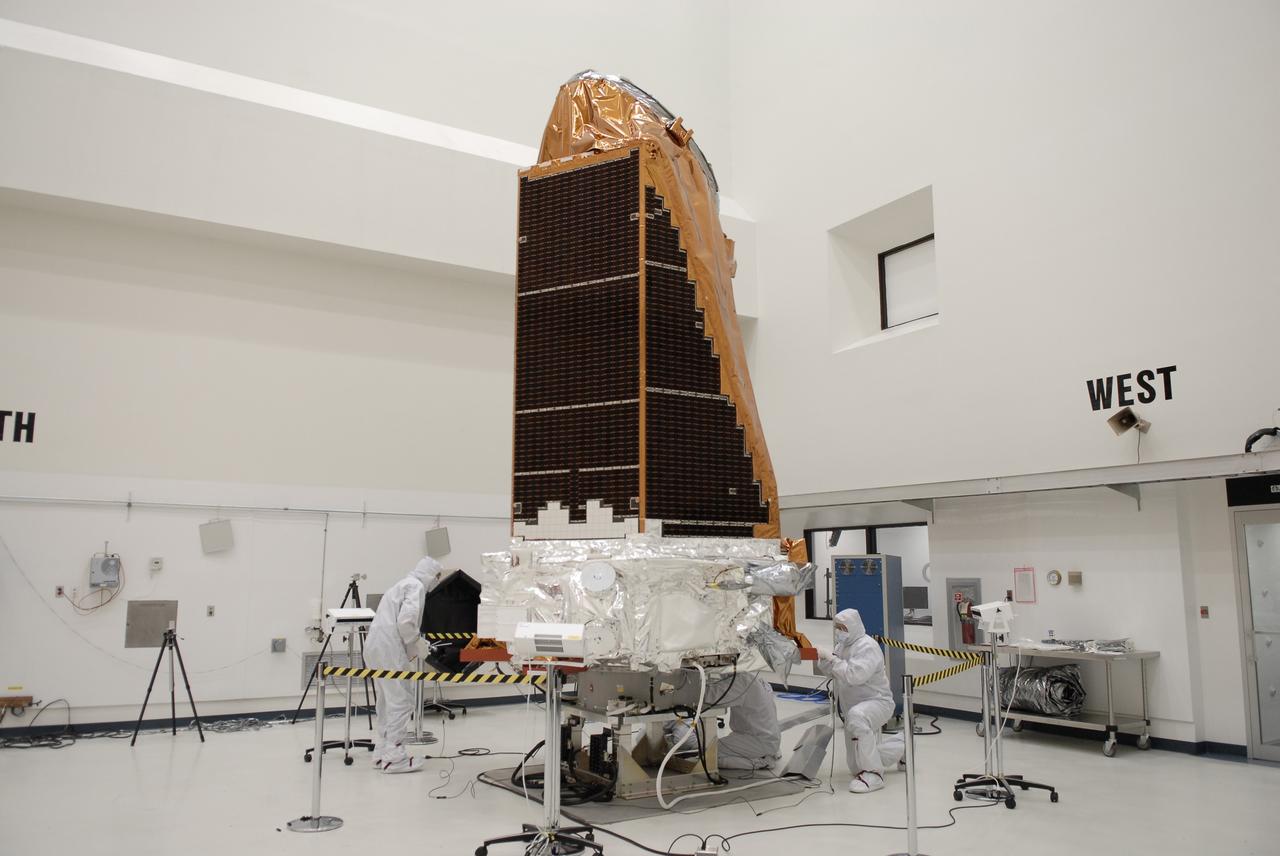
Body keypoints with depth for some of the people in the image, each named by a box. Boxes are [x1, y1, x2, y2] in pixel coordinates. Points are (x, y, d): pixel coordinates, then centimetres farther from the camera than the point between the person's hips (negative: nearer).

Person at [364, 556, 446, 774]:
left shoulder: (405, 583, 22)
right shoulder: (416, 586, -7)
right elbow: (406, 620, -20)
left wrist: (410, 643, 18)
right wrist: (412, 646, -7)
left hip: (376, 646, 10)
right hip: (389, 649, -10)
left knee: (388, 700, 16)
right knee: (402, 701, -5)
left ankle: (382, 752, 22)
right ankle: (394, 757, -3)